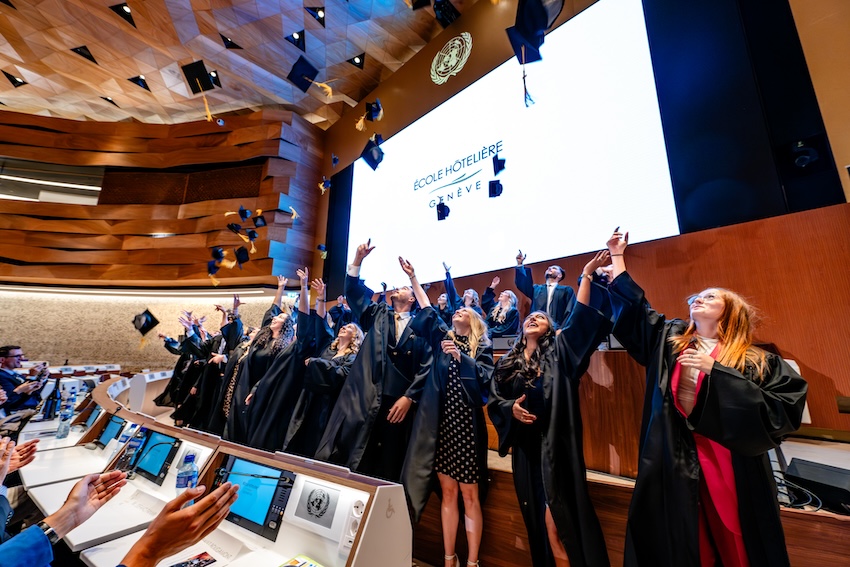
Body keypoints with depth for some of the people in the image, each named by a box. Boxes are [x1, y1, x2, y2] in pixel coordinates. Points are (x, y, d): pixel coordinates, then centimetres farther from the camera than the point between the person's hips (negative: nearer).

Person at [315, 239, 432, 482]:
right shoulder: (377, 315, 15)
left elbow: (425, 366, -3)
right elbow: (353, 291, 8)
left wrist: (409, 397, -10)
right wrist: (358, 260, -2)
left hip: (399, 401, -1)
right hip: (365, 398, 2)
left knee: (388, 462, 9)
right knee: (349, 459, -1)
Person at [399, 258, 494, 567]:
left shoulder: (482, 346, 6)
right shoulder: (442, 336, 13)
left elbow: (484, 375, -8)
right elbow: (426, 310, 13)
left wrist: (460, 357, -20)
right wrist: (412, 277, 15)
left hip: (467, 423, -2)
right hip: (440, 422, 3)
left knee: (469, 495, 5)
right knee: (447, 492, 11)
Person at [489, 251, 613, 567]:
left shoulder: (557, 351, 0)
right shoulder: (508, 362, 8)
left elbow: (579, 318, -12)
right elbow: (494, 400, 9)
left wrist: (587, 274, -17)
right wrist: (510, 408, -12)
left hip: (555, 446, -3)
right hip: (525, 448, 4)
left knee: (558, 520, -2)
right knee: (537, 520, 15)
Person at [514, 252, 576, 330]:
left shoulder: (566, 290, 12)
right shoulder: (537, 289, 22)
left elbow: (570, 312, 2)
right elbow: (521, 283, 10)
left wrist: (561, 329, -12)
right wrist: (519, 264, 3)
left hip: (556, 329, -2)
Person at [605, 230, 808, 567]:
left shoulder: (757, 362, 1)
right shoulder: (668, 340, 7)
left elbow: (782, 409, -11)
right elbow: (631, 304, 11)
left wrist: (715, 369, -17)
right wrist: (618, 256, 14)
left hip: (731, 467, -2)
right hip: (673, 464, 2)